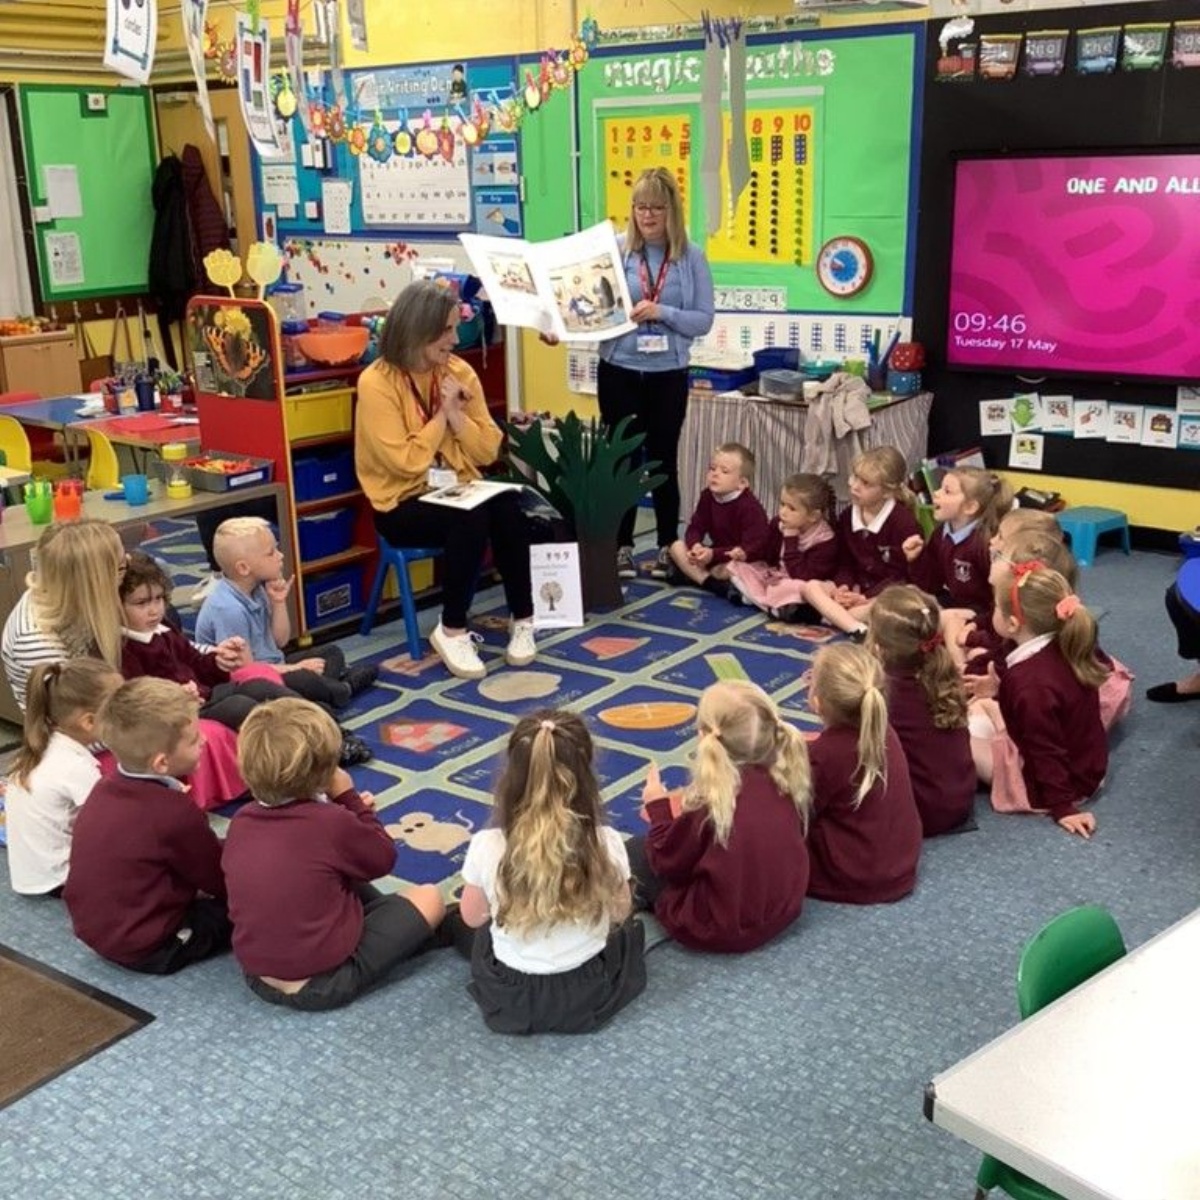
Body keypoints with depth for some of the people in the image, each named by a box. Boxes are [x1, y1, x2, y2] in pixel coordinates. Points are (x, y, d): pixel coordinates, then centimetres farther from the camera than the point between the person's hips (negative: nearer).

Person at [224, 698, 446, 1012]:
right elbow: (383, 859, -2)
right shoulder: (331, 823, -21)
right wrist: (349, 799, 4)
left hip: (257, 977, 7)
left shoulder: (241, 821, -2)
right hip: (323, 984, -7)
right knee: (429, 898, 4)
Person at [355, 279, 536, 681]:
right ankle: (452, 631, -17)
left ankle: (522, 620, -12)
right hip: (403, 504, -4)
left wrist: (456, 414, -13)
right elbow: (407, 463, -19)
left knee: (509, 511, -27)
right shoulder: (377, 382, -14)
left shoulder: (459, 371, 2)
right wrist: (441, 413, -14)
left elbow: (489, 451, 1)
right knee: (471, 521, -33)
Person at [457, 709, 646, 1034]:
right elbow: (620, 913, -3)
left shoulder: (487, 846, -23)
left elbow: (472, 918, -3)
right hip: (590, 996, 0)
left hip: (508, 999, 0)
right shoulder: (606, 843, -22)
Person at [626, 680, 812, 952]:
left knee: (635, 851, 12)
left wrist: (658, 808, 4)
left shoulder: (710, 802, -27)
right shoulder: (786, 779, -10)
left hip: (722, 932, -6)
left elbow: (668, 862, -11)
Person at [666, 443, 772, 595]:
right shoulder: (708, 496, -4)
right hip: (715, 555, 8)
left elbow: (751, 549, -26)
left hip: (741, 560, -7)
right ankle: (707, 581, -25)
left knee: (723, 571, -40)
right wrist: (695, 546, -27)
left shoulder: (749, 507, -23)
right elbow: (695, 528, -2)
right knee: (677, 546, -10)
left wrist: (714, 554, -33)